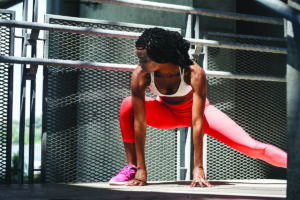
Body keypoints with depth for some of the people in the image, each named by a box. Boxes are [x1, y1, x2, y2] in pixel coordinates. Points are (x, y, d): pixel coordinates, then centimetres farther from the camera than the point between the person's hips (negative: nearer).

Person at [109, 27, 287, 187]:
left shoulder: (194, 73, -37)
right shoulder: (140, 75, -32)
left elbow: (197, 122, -37)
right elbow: (139, 123, -29)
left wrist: (198, 168, -39)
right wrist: (141, 169, -29)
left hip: (196, 110, -2)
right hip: (167, 113, 2)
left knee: (250, 146, -13)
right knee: (128, 106, -26)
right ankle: (132, 166, -13)